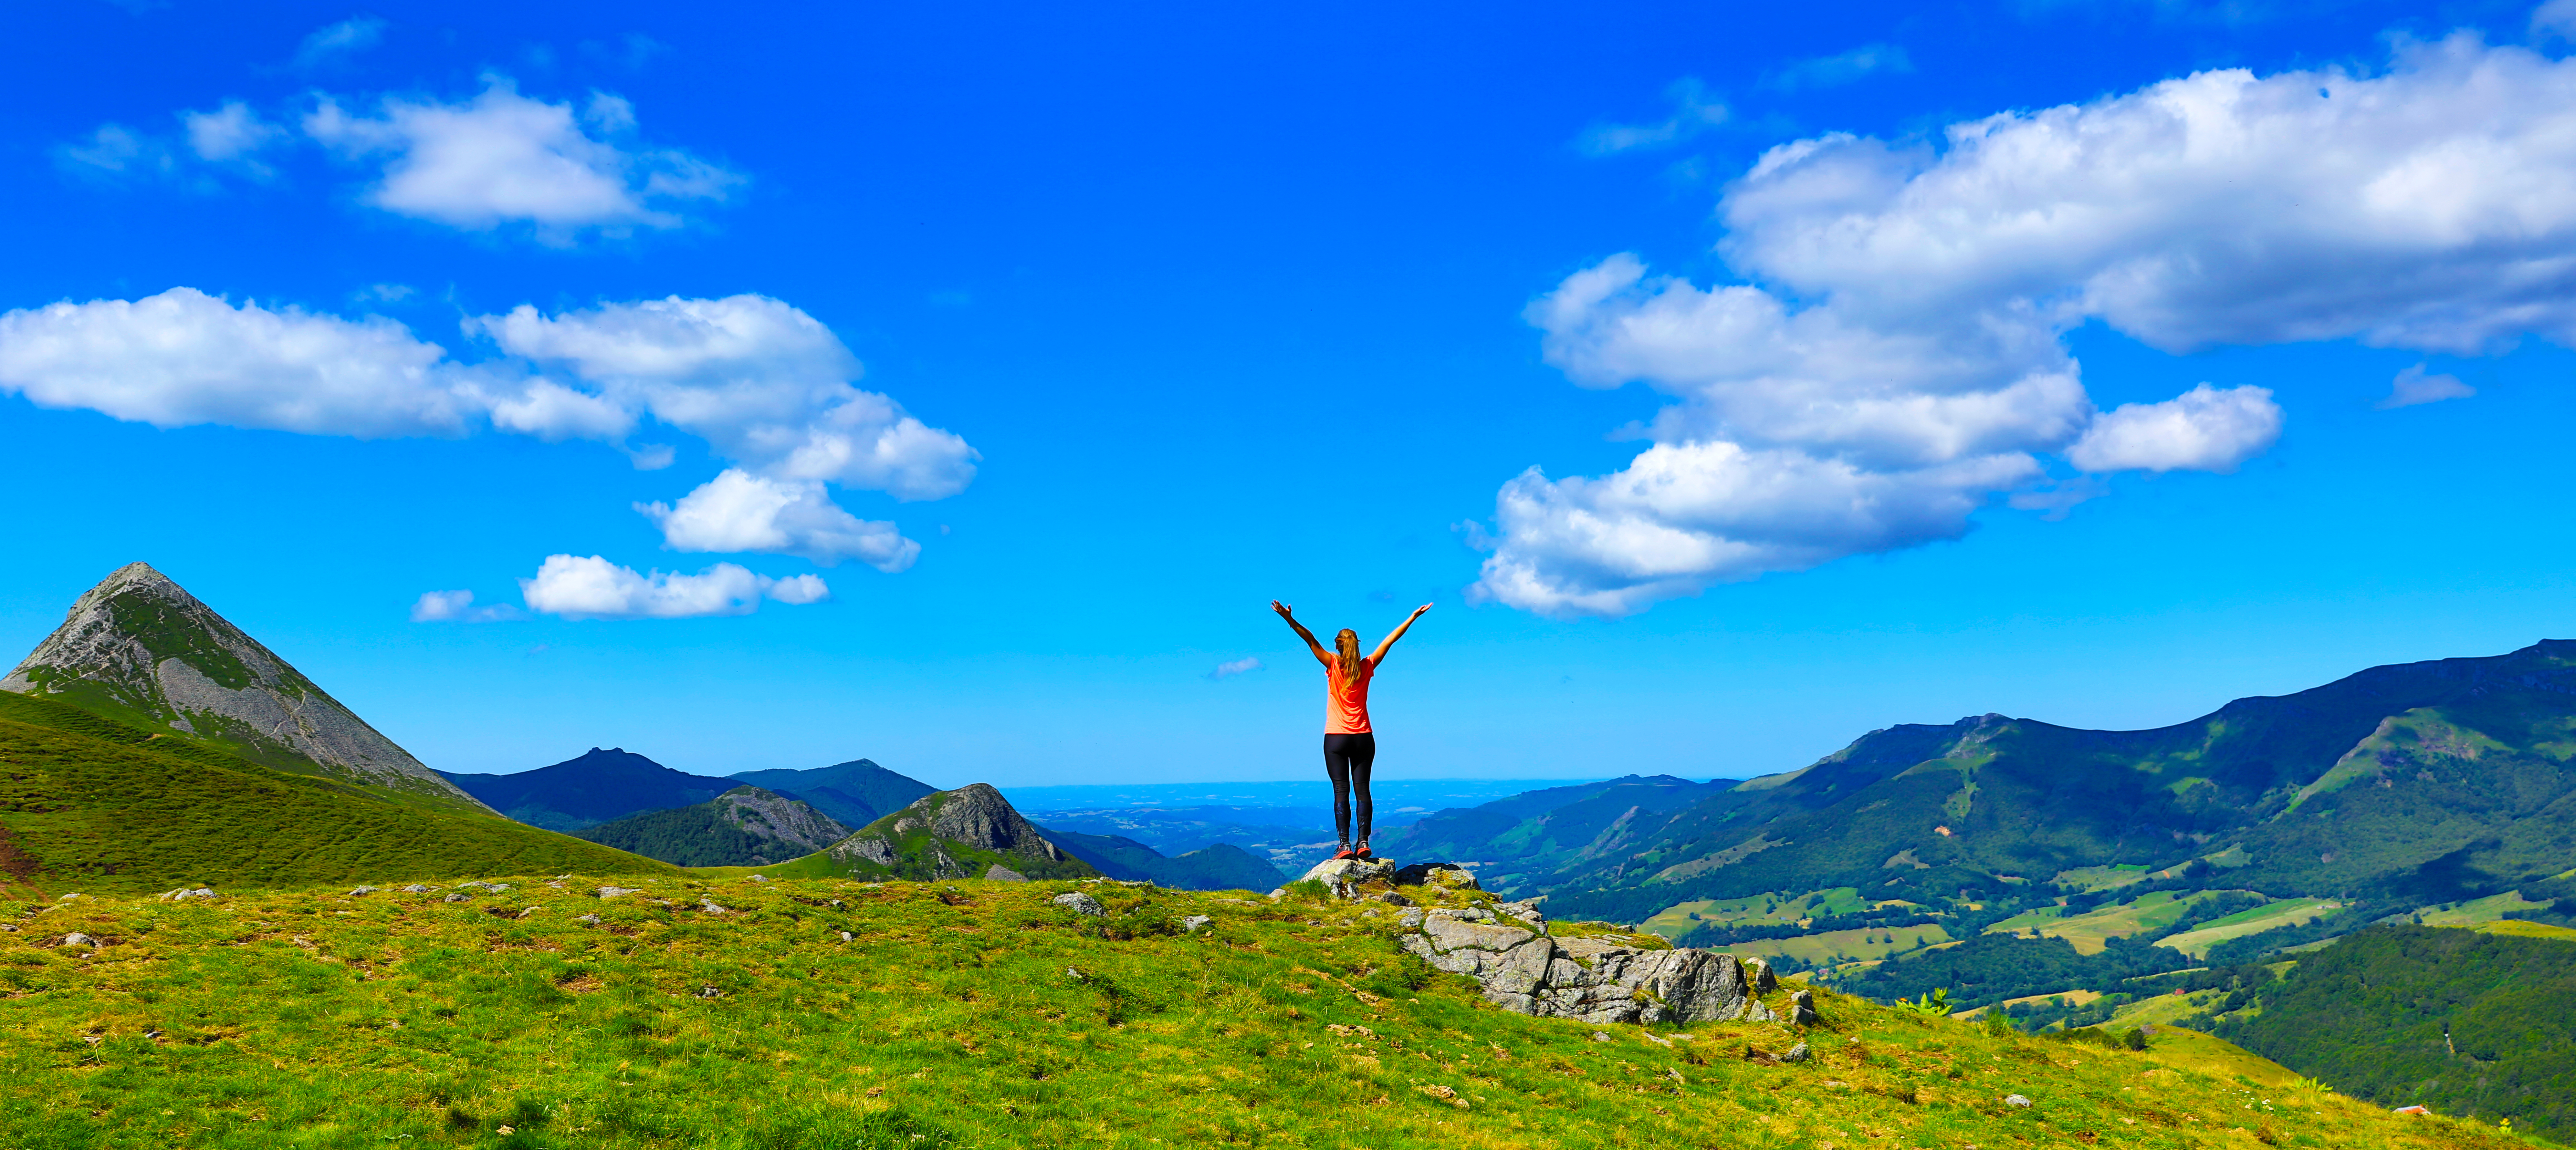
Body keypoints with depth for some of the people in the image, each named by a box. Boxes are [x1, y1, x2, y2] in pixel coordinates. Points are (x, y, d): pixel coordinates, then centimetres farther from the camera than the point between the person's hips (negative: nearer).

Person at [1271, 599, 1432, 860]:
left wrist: (1291, 621, -18)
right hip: (1363, 738, 3)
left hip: (1336, 738, -3)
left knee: (1341, 791, -5)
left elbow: (1312, 641, -13)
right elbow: (1389, 641, 10)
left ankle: (1345, 844, -13)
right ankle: (1363, 842, -5)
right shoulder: (1367, 668, 3)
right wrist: (1413, 617, 16)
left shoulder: (1334, 666, -5)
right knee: (1362, 790, 2)